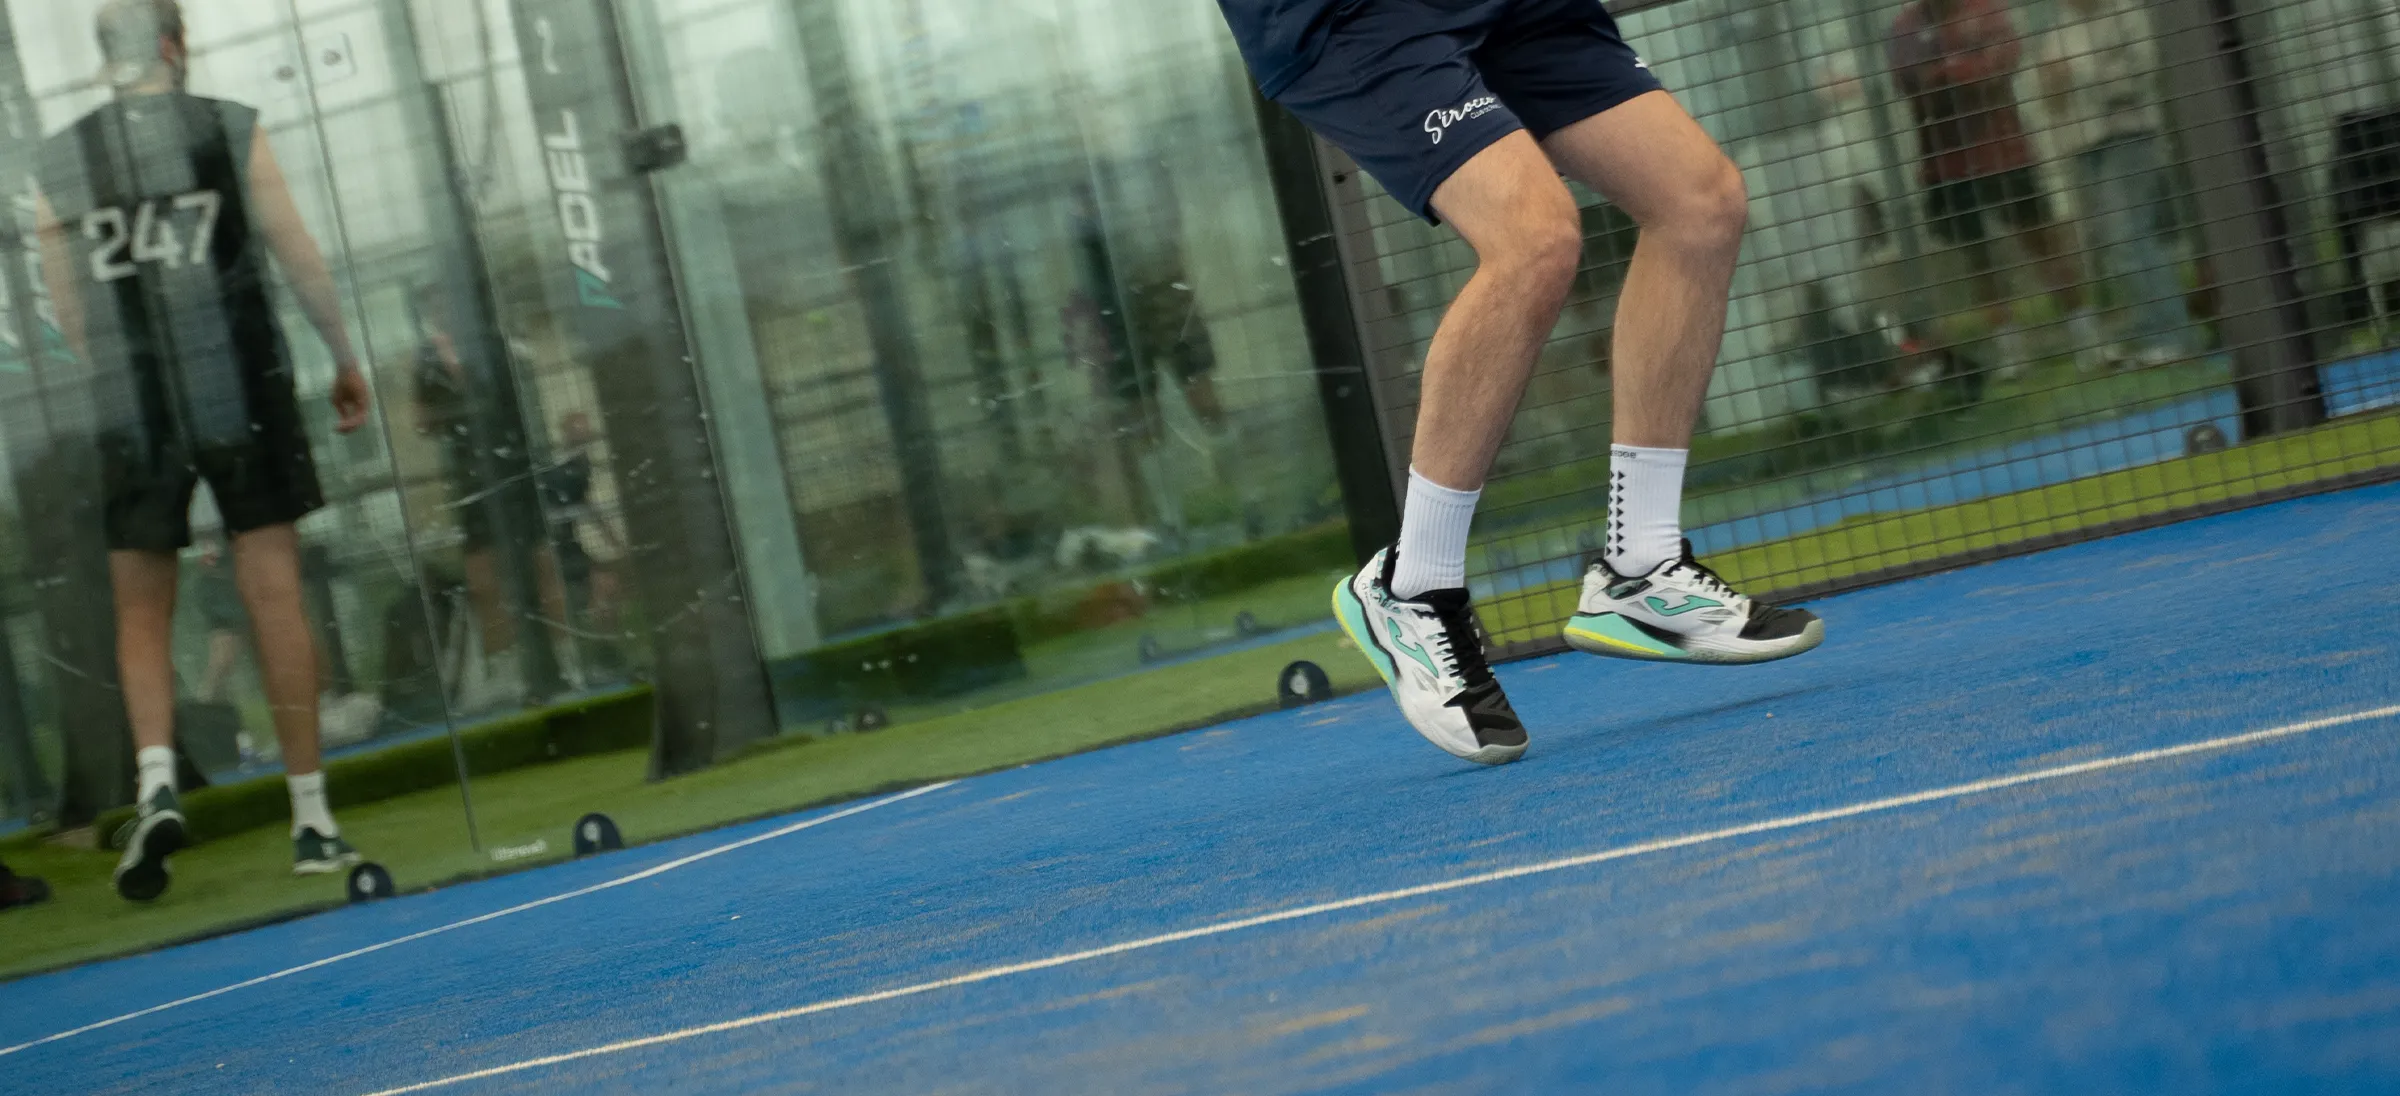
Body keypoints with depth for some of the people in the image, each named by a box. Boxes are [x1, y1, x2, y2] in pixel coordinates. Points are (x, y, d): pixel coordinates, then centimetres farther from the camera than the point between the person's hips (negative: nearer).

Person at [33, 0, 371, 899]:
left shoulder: (57, 165, 5)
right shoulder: (230, 130, 0)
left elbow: (71, 319, 9)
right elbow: (299, 258, 3)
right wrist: (346, 359, 15)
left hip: (131, 415, 1)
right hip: (242, 393, -1)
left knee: (141, 615, 10)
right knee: (275, 596, 2)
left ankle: (156, 783, -12)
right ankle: (310, 817, 4)